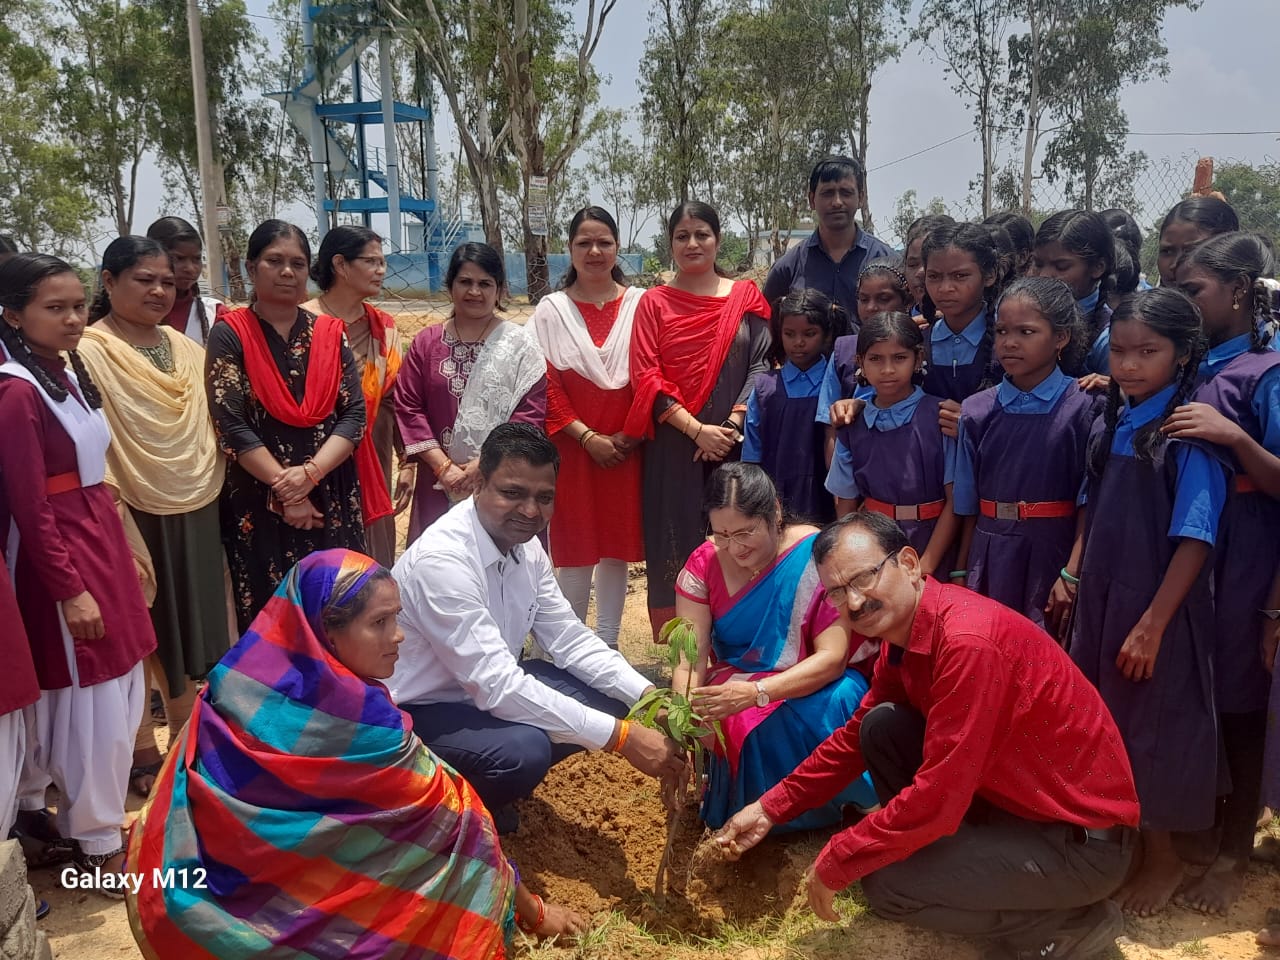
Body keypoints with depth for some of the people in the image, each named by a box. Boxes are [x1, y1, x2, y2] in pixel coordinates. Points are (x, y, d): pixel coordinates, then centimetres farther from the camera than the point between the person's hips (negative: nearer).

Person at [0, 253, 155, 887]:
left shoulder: (68, 374, 8)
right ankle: (96, 841, 19)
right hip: (60, 558, -9)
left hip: (101, 543, 9)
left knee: (117, 692, 18)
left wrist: (119, 554, 15)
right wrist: (70, 590, -18)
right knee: (89, 703, 2)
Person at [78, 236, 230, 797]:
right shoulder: (90, 354, -10)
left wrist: (211, 493, 8)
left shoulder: (186, 349, 8)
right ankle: (140, 751, 24)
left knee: (187, 628, 15)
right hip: (135, 516, -5)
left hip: (195, 514, 5)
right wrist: (120, 535, -19)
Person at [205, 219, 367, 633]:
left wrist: (309, 473, -15)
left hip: (333, 500, 3)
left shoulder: (331, 334, 7)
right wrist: (284, 490, -14)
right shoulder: (229, 335, -2)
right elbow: (232, 426, -9)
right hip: (259, 503, -3)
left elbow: (354, 414, -1)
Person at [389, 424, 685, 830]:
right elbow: (497, 685, -33)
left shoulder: (526, 545, -4)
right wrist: (620, 735, -33)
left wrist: (647, 695, -14)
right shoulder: (441, 559, -30)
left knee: (609, 697, -1)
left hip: (488, 687, 9)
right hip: (419, 712, -8)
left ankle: (491, 792, 14)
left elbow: (569, 639, 2)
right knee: (524, 750, -34)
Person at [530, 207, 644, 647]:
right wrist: (588, 437, -10)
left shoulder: (639, 304, 2)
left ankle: (607, 645, 21)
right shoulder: (551, 309, 2)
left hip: (625, 445, 1)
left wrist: (629, 434, -8)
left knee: (617, 548, 8)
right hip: (573, 445, -1)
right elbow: (546, 385, -2)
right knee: (575, 549, 2)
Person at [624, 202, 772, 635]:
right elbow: (646, 377, -2)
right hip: (673, 448, 0)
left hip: (732, 445, 1)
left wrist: (732, 424, -12)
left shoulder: (745, 296, 9)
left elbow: (761, 365, 2)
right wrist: (697, 429, -13)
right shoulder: (654, 302, 6)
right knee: (674, 545, 2)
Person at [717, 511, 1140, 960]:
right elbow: (857, 735, 13)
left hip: (1083, 837, -8)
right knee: (882, 726, 0)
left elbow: (936, 800, -30)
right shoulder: (902, 625, 0)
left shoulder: (969, 642, -30)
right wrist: (771, 808, 9)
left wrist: (835, 863, -17)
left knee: (885, 883, -15)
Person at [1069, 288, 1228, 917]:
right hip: (1100, 598, 6)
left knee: (1152, 726, 8)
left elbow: (1195, 540, -18)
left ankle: (1163, 857, 29)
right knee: (1102, 720, 16)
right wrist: (1071, 576, 7)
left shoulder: (1190, 433, -15)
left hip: (1158, 606, -6)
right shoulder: (1110, 424, 4)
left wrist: (1152, 625, -19)